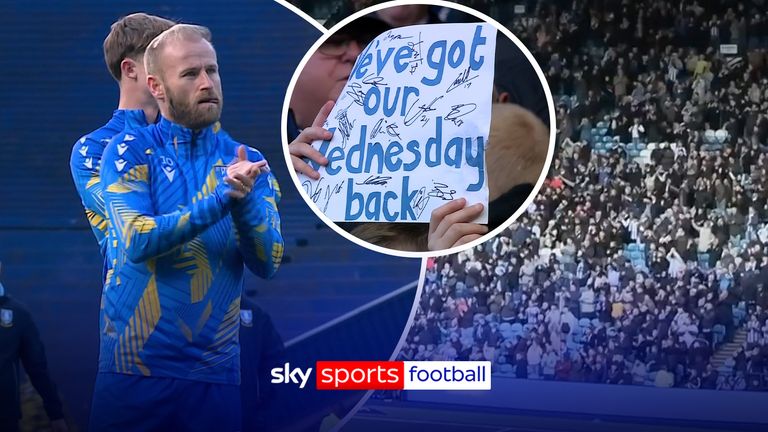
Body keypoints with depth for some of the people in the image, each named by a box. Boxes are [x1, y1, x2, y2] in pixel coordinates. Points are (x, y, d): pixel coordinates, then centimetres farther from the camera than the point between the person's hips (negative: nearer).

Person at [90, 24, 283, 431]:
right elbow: (136, 241, -15)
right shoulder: (129, 151, -2)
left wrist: (245, 200, -19)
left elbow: (267, 264, -2)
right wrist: (222, 199, -21)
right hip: (134, 366, -2)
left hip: (215, 370, 2)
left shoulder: (247, 162, 5)